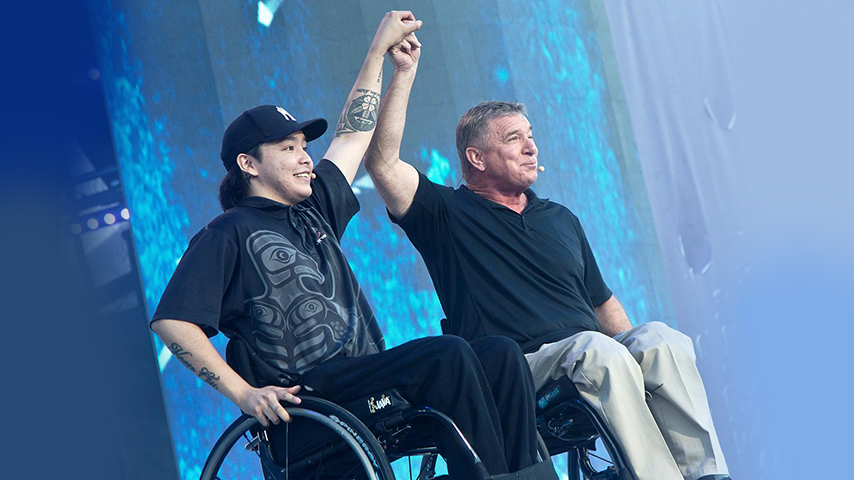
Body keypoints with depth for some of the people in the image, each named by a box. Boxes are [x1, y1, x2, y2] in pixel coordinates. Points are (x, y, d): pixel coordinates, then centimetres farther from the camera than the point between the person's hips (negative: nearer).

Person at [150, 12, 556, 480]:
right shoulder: (229, 234, 1)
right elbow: (171, 321, -8)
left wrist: (380, 48, 36)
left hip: (370, 380, 8)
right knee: (446, 352, -28)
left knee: (500, 352, -12)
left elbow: (353, 134, 33)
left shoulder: (314, 209, 23)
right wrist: (242, 392, -18)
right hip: (307, 396, -8)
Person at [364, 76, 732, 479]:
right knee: (596, 349, -35)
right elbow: (381, 161, -4)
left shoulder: (561, 219, 27)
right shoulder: (447, 215, 9)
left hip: (592, 358, 5)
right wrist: (404, 74, -7)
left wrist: (638, 352, 11)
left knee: (660, 338, -25)